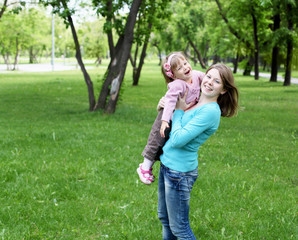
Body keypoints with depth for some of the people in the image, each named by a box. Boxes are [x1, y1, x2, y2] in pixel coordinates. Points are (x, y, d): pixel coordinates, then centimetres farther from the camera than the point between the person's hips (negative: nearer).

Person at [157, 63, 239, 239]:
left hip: (179, 172, -9)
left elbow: (178, 140, -25)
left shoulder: (210, 111, -21)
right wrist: (165, 106, 2)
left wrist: (179, 110, -12)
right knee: (164, 218, 23)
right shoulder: (194, 103, 6)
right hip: (166, 165, 9)